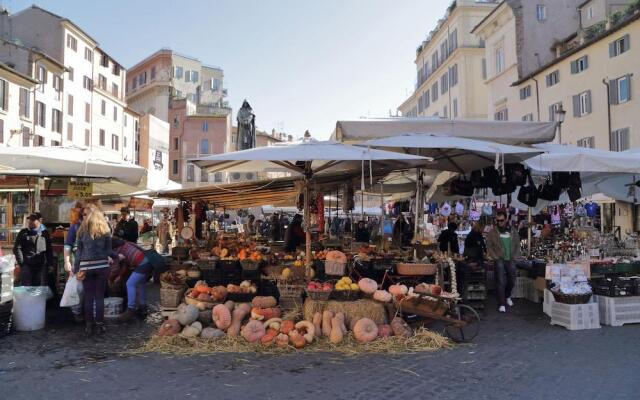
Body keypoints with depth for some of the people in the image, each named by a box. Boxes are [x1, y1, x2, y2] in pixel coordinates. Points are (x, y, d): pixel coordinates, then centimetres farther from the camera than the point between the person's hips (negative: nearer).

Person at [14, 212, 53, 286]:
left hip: (41, 266, 2)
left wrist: (50, 264, 7)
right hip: (27, 265, -2)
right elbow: (17, 248, -1)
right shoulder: (23, 233, 4)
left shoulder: (45, 233, 10)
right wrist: (21, 263, -9)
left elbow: (49, 250, 13)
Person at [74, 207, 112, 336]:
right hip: (102, 265, -1)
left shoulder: (82, 231, 4)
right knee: (100, 296, 6)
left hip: (86, 267, 1)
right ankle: (99, 325, 7)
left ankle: (89, 325, 11)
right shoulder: (105, 231, 1)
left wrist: (76, 269, 8)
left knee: (88, 297, 7)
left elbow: (79, 252, 5)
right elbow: (109, 250, 1)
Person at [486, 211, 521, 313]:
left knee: (512, 281, 12)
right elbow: (489, 247, -1)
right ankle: (502, 304, -1)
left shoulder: (514, 232, 8)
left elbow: (517, 245, 13)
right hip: (499, 260, -3)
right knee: (501, 282, -7)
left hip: (511, 260, 3)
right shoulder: (492, 233, -1)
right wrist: (496, 257, -8)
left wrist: (515, 257, 2)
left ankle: (507, 296, 39)